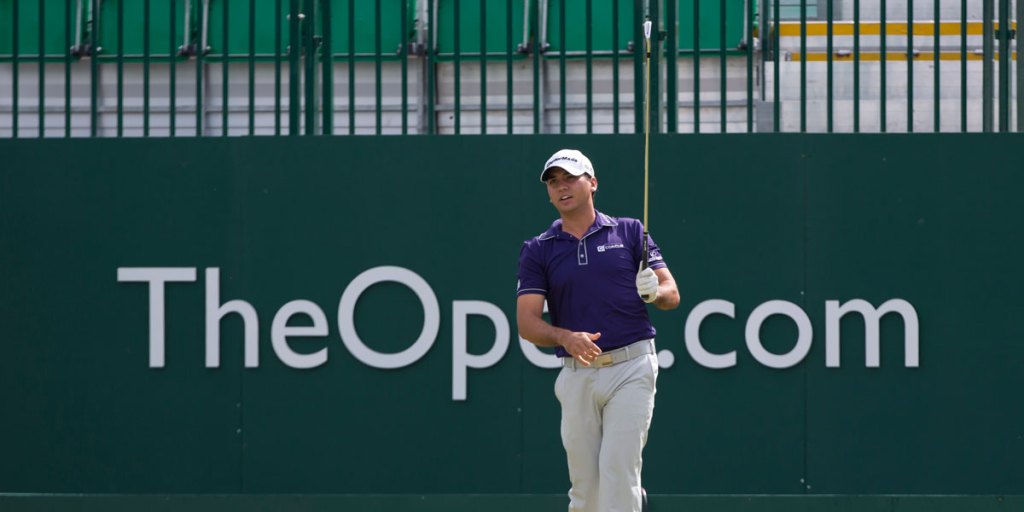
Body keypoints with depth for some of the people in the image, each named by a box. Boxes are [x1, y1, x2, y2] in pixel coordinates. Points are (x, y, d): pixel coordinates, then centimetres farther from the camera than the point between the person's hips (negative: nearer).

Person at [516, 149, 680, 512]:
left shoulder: (630, 233, 7)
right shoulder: (537, 250, 9)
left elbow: (672, 295, 6)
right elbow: (527, 322, -1)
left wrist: (655, 291, -19)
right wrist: (565, 337, -22)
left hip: (631, 368, -2)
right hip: (576, 374, 2)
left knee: (618, 468, -14)